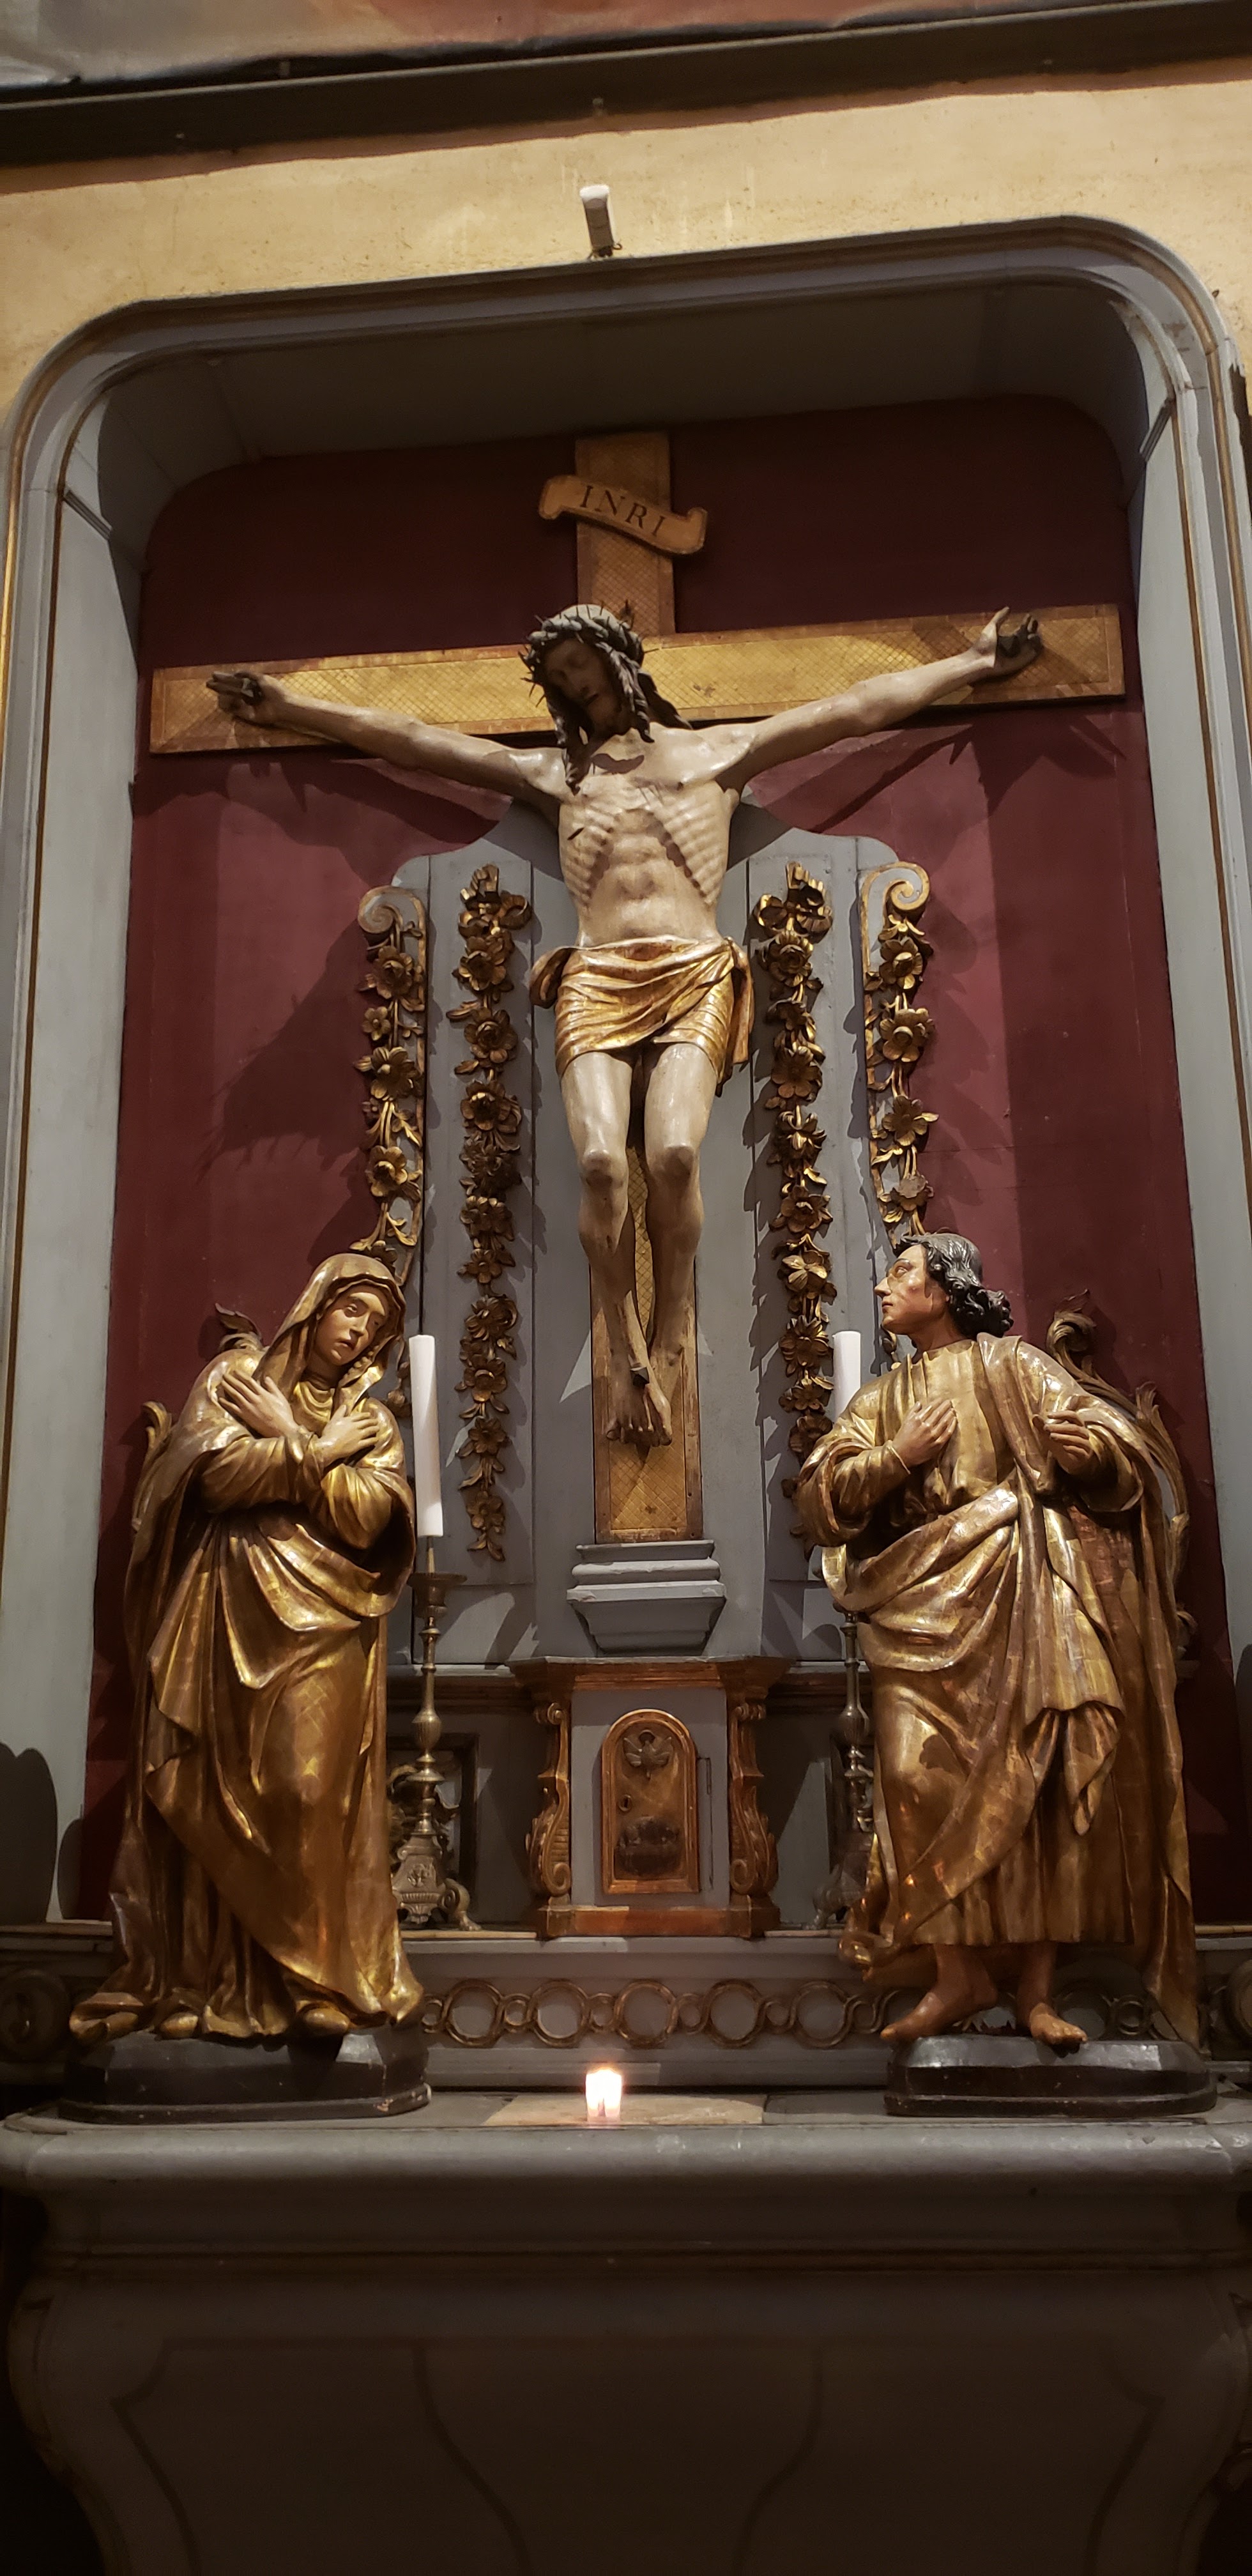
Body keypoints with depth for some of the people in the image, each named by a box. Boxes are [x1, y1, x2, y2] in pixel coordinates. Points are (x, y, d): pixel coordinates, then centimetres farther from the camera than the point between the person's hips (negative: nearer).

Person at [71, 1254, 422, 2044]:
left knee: (315, 1799, -6)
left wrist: (287, 1442, -4)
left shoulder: (373, 1422, 15)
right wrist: (320, 1452, -2)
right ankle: (202, 1982, 2)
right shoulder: (235, 1377, 10)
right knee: (214, 1798, -3)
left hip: (322, 1633, 1)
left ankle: (319, 1981, -2)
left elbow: (366, 1518, -3)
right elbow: (219, 1474, -8)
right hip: (224, 1620, -1)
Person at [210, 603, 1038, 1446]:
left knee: (675, 1152, -27)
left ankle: (668, 1353, -16)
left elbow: (860, 707, 21)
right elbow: (411, 739, 26)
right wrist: (287, 706, 26)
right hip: (596, 982, 1)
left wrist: (976, 662, 20)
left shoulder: (717, 751, 21)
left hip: (694, 976, -1)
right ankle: (627, 1355, -13)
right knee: (601, 1161, -24)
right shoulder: (552, 773, 25)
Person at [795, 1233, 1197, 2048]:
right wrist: (900, 1454, -5)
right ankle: (961, 1971, -4)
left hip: (1024, 1599, -3)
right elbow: (821, 1494, 8)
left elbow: (1120, 1447, -2)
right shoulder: (885, 1398, 19)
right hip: (925, 1609, 3)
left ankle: (1038, 1986, 0)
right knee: (925, 1777, -12)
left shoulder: (1014, 1365, 7)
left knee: (1044, 1786, -7)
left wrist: (1088, 1450, -22)